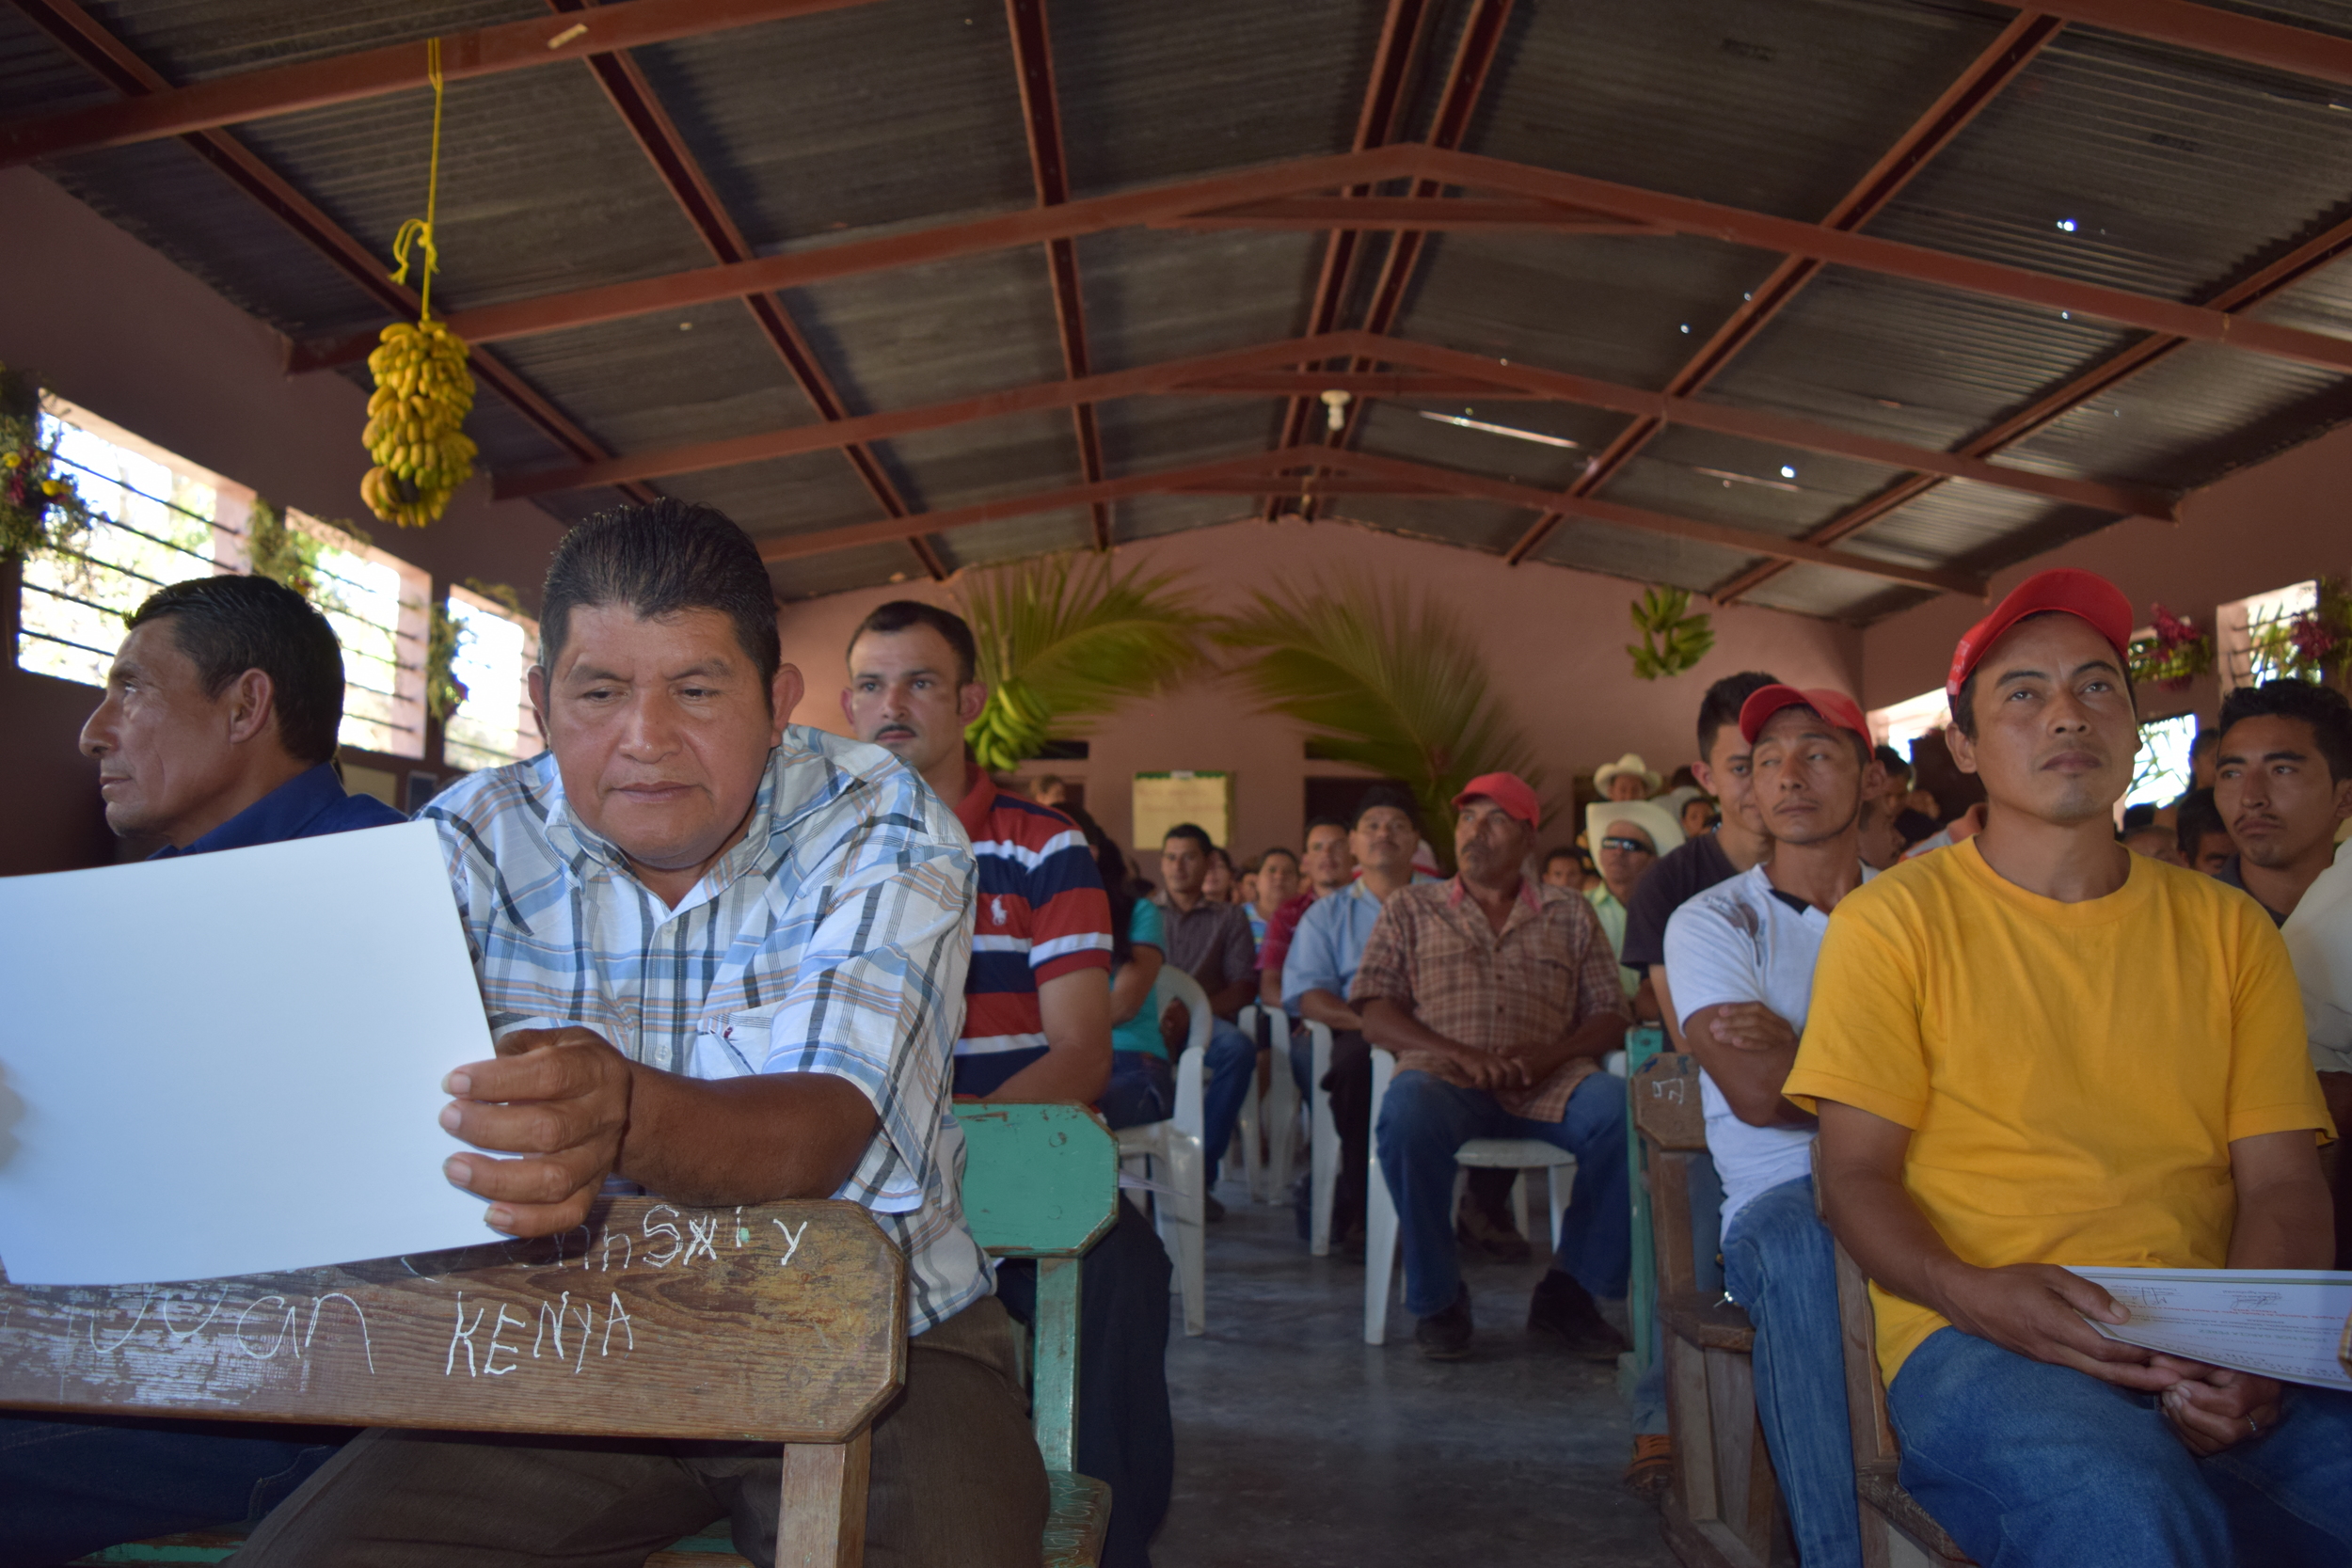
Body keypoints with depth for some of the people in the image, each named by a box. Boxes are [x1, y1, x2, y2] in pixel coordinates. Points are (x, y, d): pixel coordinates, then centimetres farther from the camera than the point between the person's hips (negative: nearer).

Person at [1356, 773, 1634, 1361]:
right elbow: (1375, 1017, 6)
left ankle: (1569, 1287, -9)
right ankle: (1437, 1296, -13)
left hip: (1548, 1086, 2)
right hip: (1444, 1077, -1)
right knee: (1408, 1115, -36)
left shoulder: (1570, 915, 20)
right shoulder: (1410, 908, 16)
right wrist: (1461, 1054, -11)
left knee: (1625, 1110, -30)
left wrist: (1549, 1054, -9)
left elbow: (1609, 1019, 13)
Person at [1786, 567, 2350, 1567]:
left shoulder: (2228, 930, 16)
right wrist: (1973, 1295, -19)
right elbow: (1857, 1172, 1)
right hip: (1979, 1340, -3)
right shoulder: (1893, 921, 5)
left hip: (2216, 1357, 4)